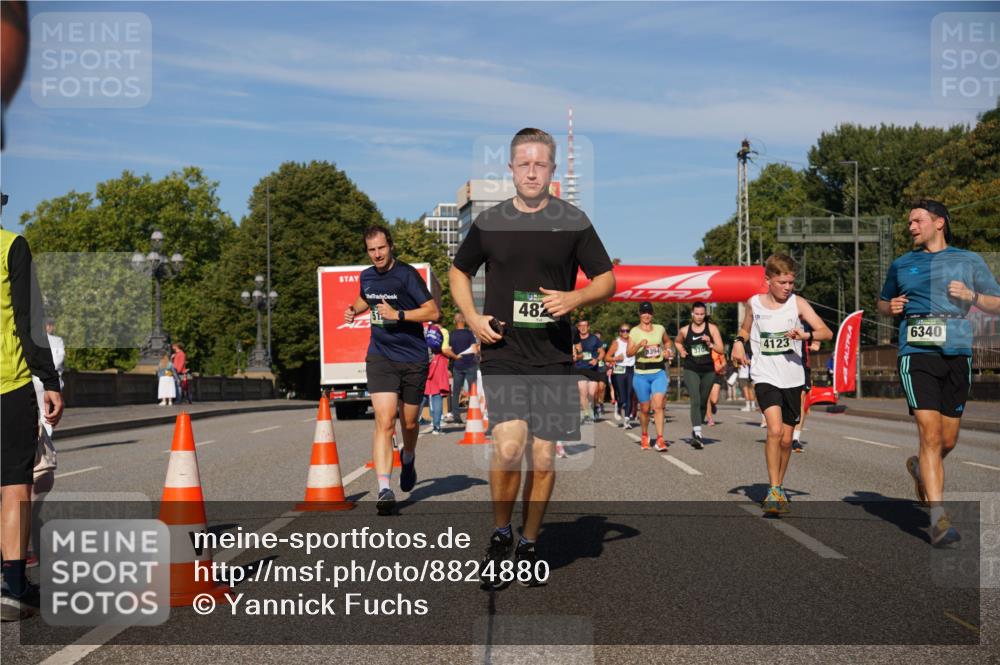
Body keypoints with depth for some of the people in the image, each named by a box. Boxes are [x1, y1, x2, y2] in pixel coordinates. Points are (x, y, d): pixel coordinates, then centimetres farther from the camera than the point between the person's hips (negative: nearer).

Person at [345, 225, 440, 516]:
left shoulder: (407, 274, -11)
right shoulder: (366, 276, 6)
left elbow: (433, 312, -14)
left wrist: (398, 314, -22)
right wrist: (353, 310, 9)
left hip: (413, 359, -2)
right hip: (380, 358, 2)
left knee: (409, 423, 13)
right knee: (384, 421, -15)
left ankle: (408, 459, 48)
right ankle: (384, 490, -21)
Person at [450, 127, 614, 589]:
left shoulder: (573, 221, 3)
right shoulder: (489, 221, 6)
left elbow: (607, 280, 8)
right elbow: (459, 271, 20)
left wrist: (574, 299, -12)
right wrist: (471, 317, 3)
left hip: (553, 358, 1)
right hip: (502, 352, -1)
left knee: (543, 457, 6)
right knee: (508, 446, -17)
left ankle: (529, 544, 24)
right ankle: (500, 534, 6)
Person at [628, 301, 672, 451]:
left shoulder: (660, 329, 8)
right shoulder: (634, 331, -1)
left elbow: (667, 342, 28)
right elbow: (629, 353, -9)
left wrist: (667, 352, 8)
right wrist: (639, 345, -27)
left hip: (659, 372, 1)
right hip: (641, 374, -1)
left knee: (658, 405, -14)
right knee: (644, 408, 8)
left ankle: (660, 439, -17)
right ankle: (644, 436, 30)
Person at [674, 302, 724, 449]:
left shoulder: (712, 328, 1)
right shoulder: (684, 330, 3)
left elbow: (721, 350, -1)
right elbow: (677, 342, 25)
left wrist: (710, 344, -18)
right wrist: (681, 351, 6)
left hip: (708, 370, 2)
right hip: (691, 370, -2)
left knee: (703, 403, 13)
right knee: (695, 401, -19)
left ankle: (695, 432, 29)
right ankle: (697, 433, -30)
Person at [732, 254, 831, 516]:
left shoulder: (798, 303, -3)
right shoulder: (754, 303, 1)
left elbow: (827, 333, -8)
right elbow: (745, 329, 21)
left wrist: (806, 335, -28)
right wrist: (739, 342, -1)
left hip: (792, 379, 1)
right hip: (765, 377, -1)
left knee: (786, 439, 9)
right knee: (774, 429, -21)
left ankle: (779, 486, 30)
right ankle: (774, 489, -13)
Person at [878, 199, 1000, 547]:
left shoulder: (969, 261, 12)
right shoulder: (901, 265, 15)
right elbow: (882, 303, 27)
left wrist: (972, 296, -5)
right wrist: (890, 307, 4)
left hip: (957, 354, 2)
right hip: (917, 355, -1)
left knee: (948, 441, 8)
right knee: (930, 435, -14)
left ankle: (920, 468, 42)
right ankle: (938, 518, -16)